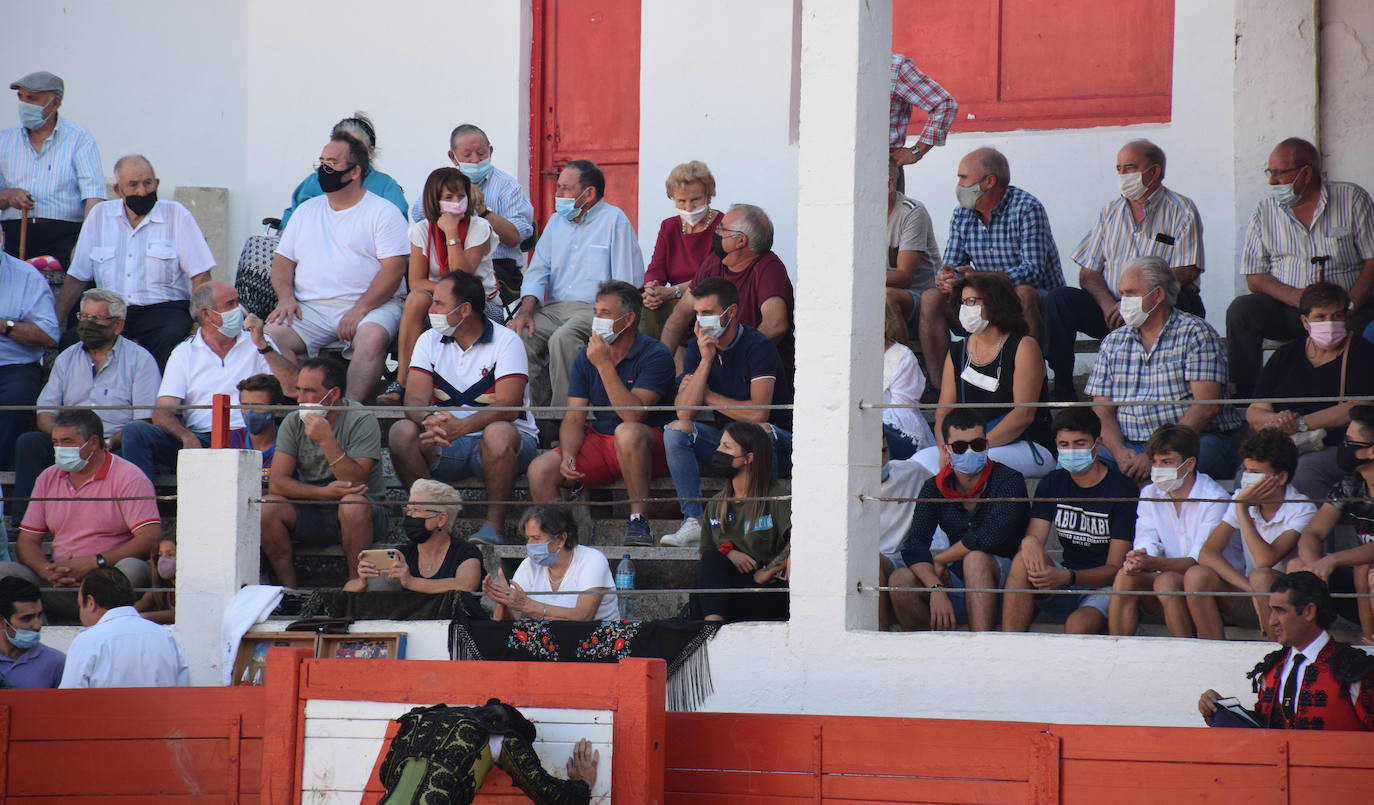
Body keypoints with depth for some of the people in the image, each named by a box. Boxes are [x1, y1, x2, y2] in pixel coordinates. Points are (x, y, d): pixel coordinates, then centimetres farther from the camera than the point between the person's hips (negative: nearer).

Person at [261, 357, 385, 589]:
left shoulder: (362, 421, -11)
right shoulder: (294, 422, 0)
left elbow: (355, 482, -22)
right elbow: (277, 483, -8)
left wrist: (326, 440, -30)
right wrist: (325, 493, -21)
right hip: (311, 514, 4)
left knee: (353, 505, -36)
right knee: (267, 507, -22)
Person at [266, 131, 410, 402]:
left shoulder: (383, 213, 4)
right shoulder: (306, 211, 21)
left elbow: (393, 268, -6)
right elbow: (283, 260, 21)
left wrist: (359, 309, -18)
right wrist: (286, 296, -1)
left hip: (368, 306, -4)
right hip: (309, 307, 4)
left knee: (373, 337, -37)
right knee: (270, 334, -24)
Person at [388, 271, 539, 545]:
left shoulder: (506, 341, -7)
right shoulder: (430, 341, 7)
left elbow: (508, 406, -21)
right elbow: (414, 399, -5)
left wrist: (462, 426, -39)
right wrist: (429, 420, -31)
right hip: (445, 448, 4)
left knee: (499, 433, -38)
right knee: (401, 432, -24)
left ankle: (494, 525, -29)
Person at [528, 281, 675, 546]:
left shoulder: (655, 355, -12)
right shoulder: (585, 357, 5)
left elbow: (632, 415, -24)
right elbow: (574, 417, 3)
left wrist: (605, 365, -27)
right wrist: (568, 456, -17)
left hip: (650, 447, -5)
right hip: (598, 442, 5)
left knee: (627, 432, -40)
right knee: (540, 470, -19)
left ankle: (638, 521, -29)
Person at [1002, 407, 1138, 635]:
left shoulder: (1121, 489, -9)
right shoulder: (1052, 485, 9)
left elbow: (1115, 569, -12)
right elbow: (1034, 536, -1)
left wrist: (1067, 577, -29)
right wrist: (1029, 542, -28)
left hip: (1104, 587, -5)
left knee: (1077, 627, -38)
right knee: (1024, 560, -26)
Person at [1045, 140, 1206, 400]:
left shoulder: (1181, 211, 3)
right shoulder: (1110, 211, 18)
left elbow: (1186, 271, -10)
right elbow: (1088, 273, 12)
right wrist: (1108, 304, -11)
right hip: (1112, 309, 4)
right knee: (1059, 299, -19)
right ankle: (1061, 393, -20)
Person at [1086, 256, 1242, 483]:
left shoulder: (1195, 334, 1)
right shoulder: (1113, 342, 17)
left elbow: (1206, 406, -10)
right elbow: (1102, 411, 11)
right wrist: (1121, 453, -12)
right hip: (1129, 445, 4)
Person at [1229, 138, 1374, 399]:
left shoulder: (1352, 199, 5)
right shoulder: (1264, 213, 11)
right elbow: (1255, 278, 5)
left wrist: (1349, 305, -14)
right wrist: (1298, 298, -14)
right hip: (1286, 313, 2)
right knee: (1241, 309, -25)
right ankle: (1244, 396, -20)